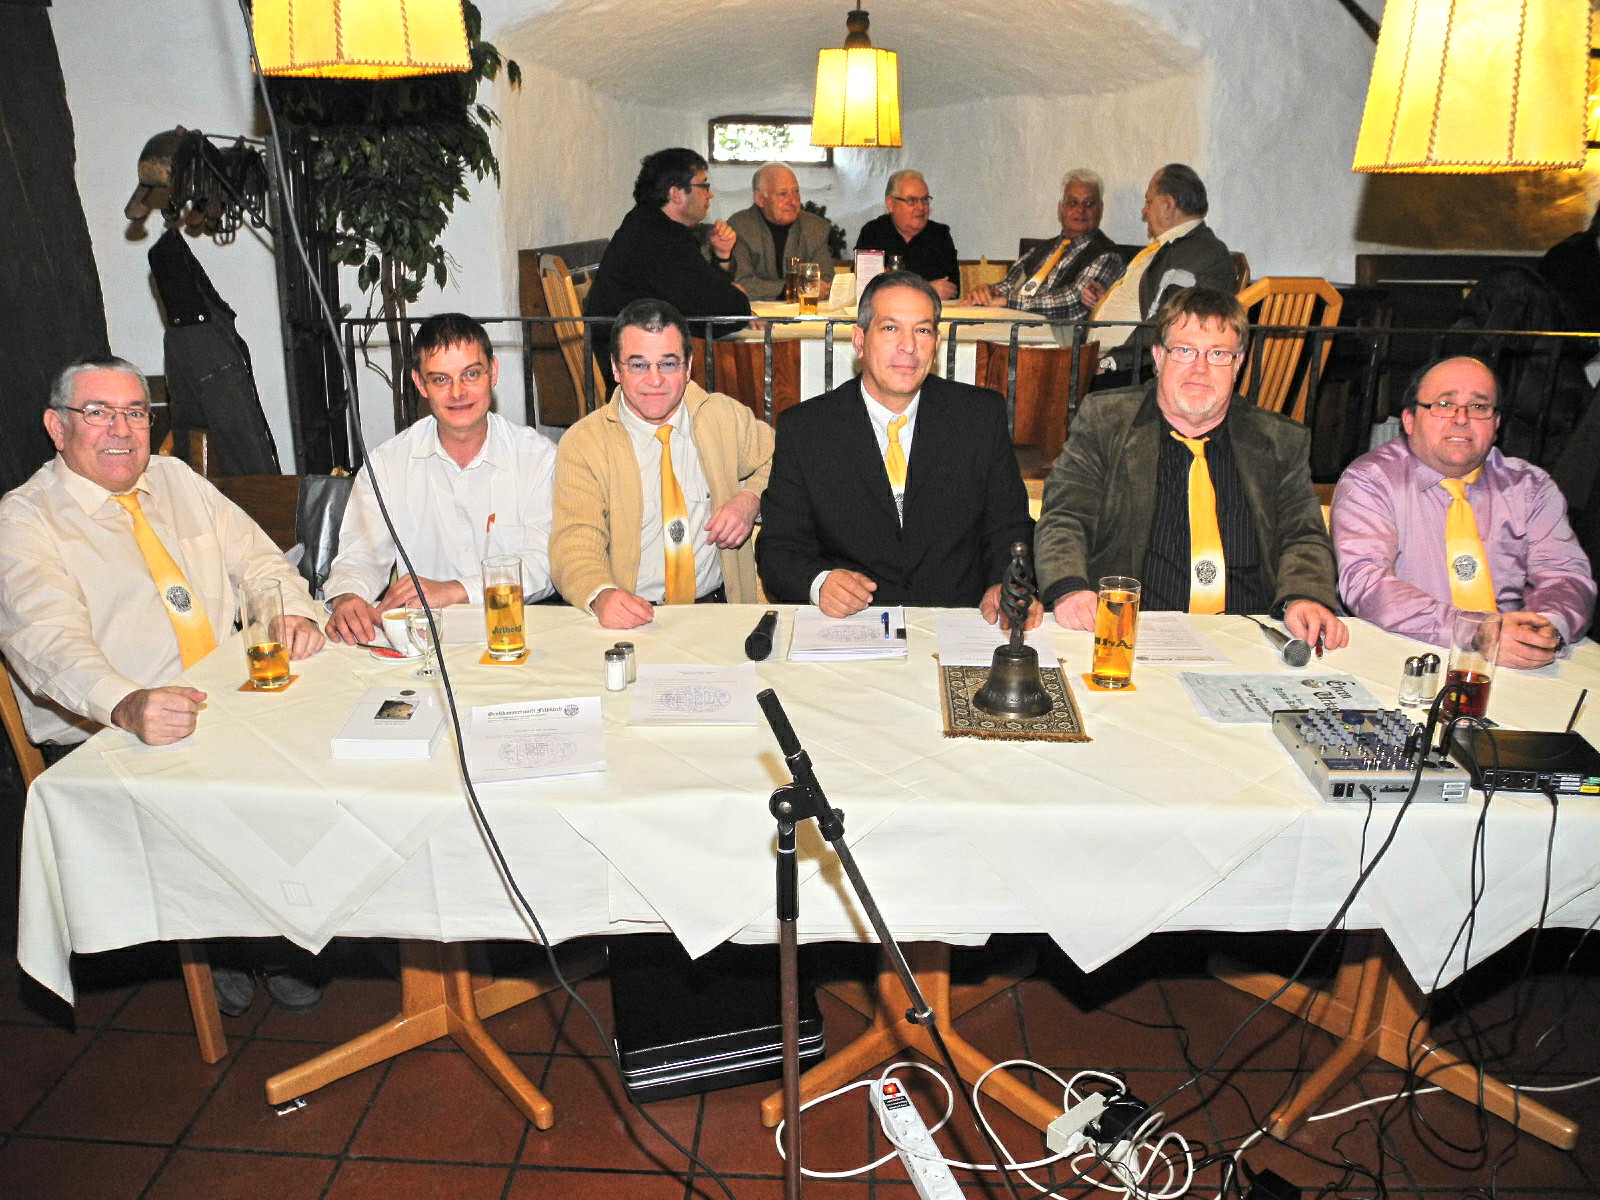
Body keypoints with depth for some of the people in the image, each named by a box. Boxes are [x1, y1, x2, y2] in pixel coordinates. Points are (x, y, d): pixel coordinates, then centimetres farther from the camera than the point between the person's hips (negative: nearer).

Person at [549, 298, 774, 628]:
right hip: (628, 619, -1)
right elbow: (575, 543, -9)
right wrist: (602, 596, -31)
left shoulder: (726, 416, 9)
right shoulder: (582, 443, 1)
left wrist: (750, 499, 1)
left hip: (716, 611, 1)